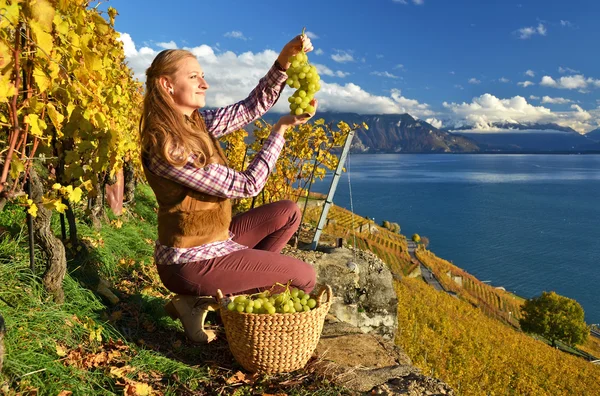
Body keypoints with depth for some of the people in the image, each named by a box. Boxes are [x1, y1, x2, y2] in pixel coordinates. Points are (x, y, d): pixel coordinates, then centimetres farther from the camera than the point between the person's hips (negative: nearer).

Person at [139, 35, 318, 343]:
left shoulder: (197, 123, 2)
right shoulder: (168, 146, -25)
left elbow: (252, 107, 2)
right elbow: (246, 185, -21)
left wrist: (283, 62, -12)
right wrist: (282, 128, -16)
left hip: (212, 241, 9)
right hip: (191, 262, -9)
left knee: (288, 213, 8)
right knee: (304, 277, -1)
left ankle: (248, 275, 7)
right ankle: (198, 302, 4)